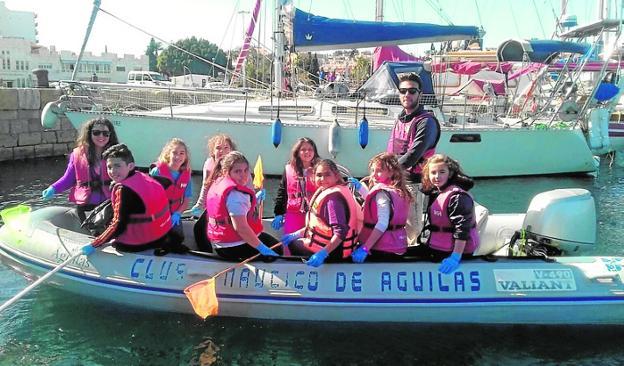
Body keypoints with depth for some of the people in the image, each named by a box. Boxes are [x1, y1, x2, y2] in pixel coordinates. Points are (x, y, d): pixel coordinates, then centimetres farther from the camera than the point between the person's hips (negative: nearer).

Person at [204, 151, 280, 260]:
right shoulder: (236, 193, -24)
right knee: (278, 249, 5)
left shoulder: (216, 183, 6)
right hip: (237, 247, -9)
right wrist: (262, 248, -26)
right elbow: (240, 227, -30)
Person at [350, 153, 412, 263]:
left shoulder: (382, 193, -15)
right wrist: (360, 187, 31)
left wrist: (365, 248, -28)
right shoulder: (398, 191, 12)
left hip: (380, 249, -9)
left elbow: (382, 224, -25)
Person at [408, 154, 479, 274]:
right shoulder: (436, 192, 8)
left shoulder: (458, 196, -21)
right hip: (437, 245, 9)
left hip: (457, 249, -9)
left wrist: (456, 257, -30)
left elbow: (462, 229, -26)